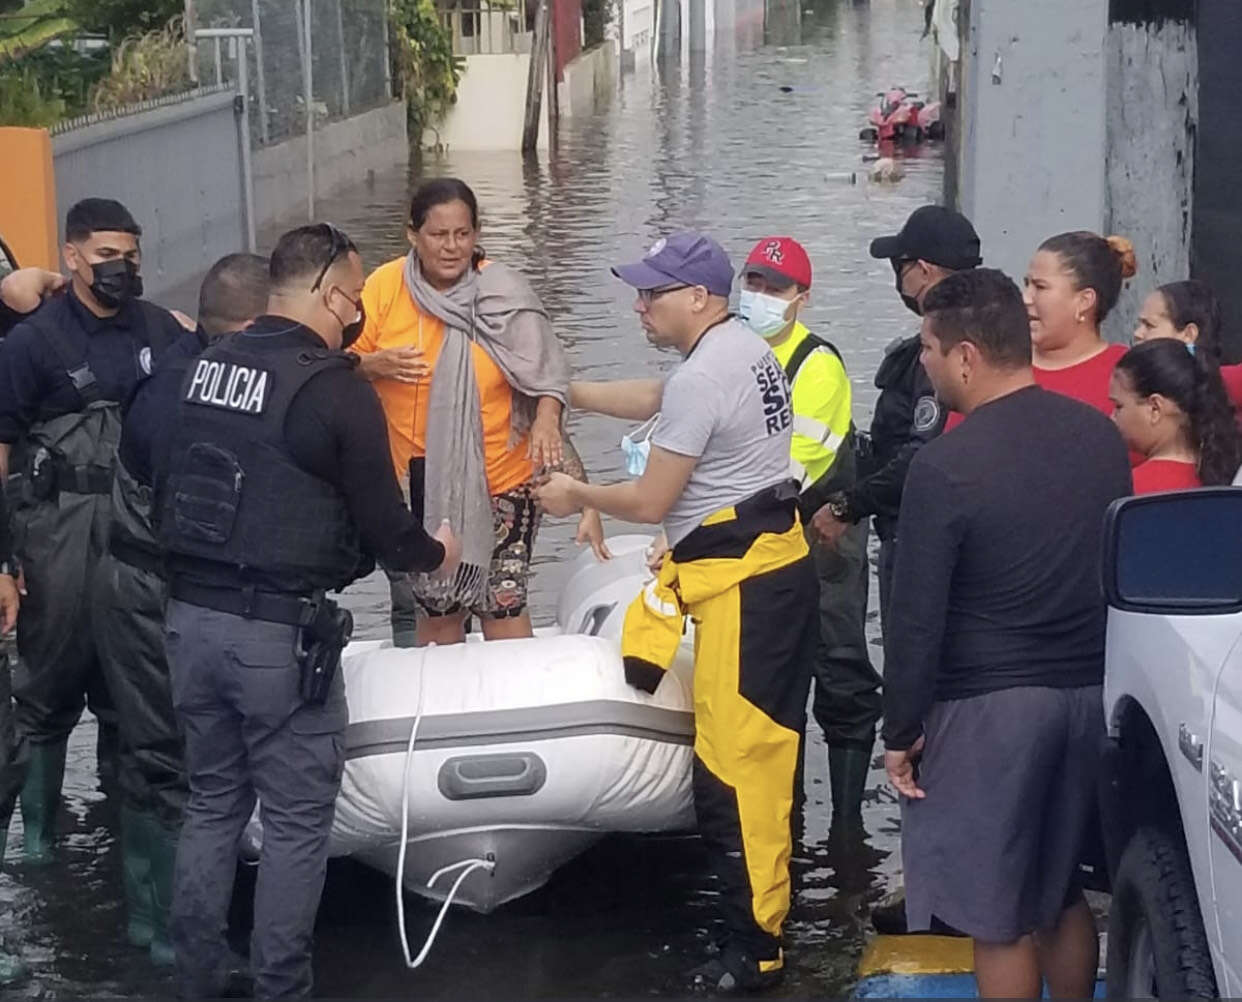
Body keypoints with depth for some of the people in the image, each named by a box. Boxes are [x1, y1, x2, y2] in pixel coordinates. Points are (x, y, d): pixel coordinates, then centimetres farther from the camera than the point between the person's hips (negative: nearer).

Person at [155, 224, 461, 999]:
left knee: (212, 802, 17)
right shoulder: (336, 388, -13)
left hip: (190, 616, 7)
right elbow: (382, 524, -8)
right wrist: (434, 553, 12)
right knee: (298, 818, 4)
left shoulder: (204, 367, 7)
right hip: (280, 632, -7)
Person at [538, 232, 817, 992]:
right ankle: (765, 913, 29)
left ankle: (755, 949, -3)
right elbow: (656, 401, 29)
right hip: (779, 562, 11)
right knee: (765, 752, 19)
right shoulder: (746, 348, 12)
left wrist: (578, 496, 5)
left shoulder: (703, 378, -19)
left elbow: (649, 503, -13)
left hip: (742, 585, -11)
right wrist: (567, 391, 30)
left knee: (735, 768, -7)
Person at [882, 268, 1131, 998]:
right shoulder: (1101, 435, 3)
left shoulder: (946, 467, -17)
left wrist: (901, 731, -4)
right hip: (1090, 692, 7)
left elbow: (918, 617, -14)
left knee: (998, 913, 3)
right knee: (1062, 893, 19)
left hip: (990, 706, -7)